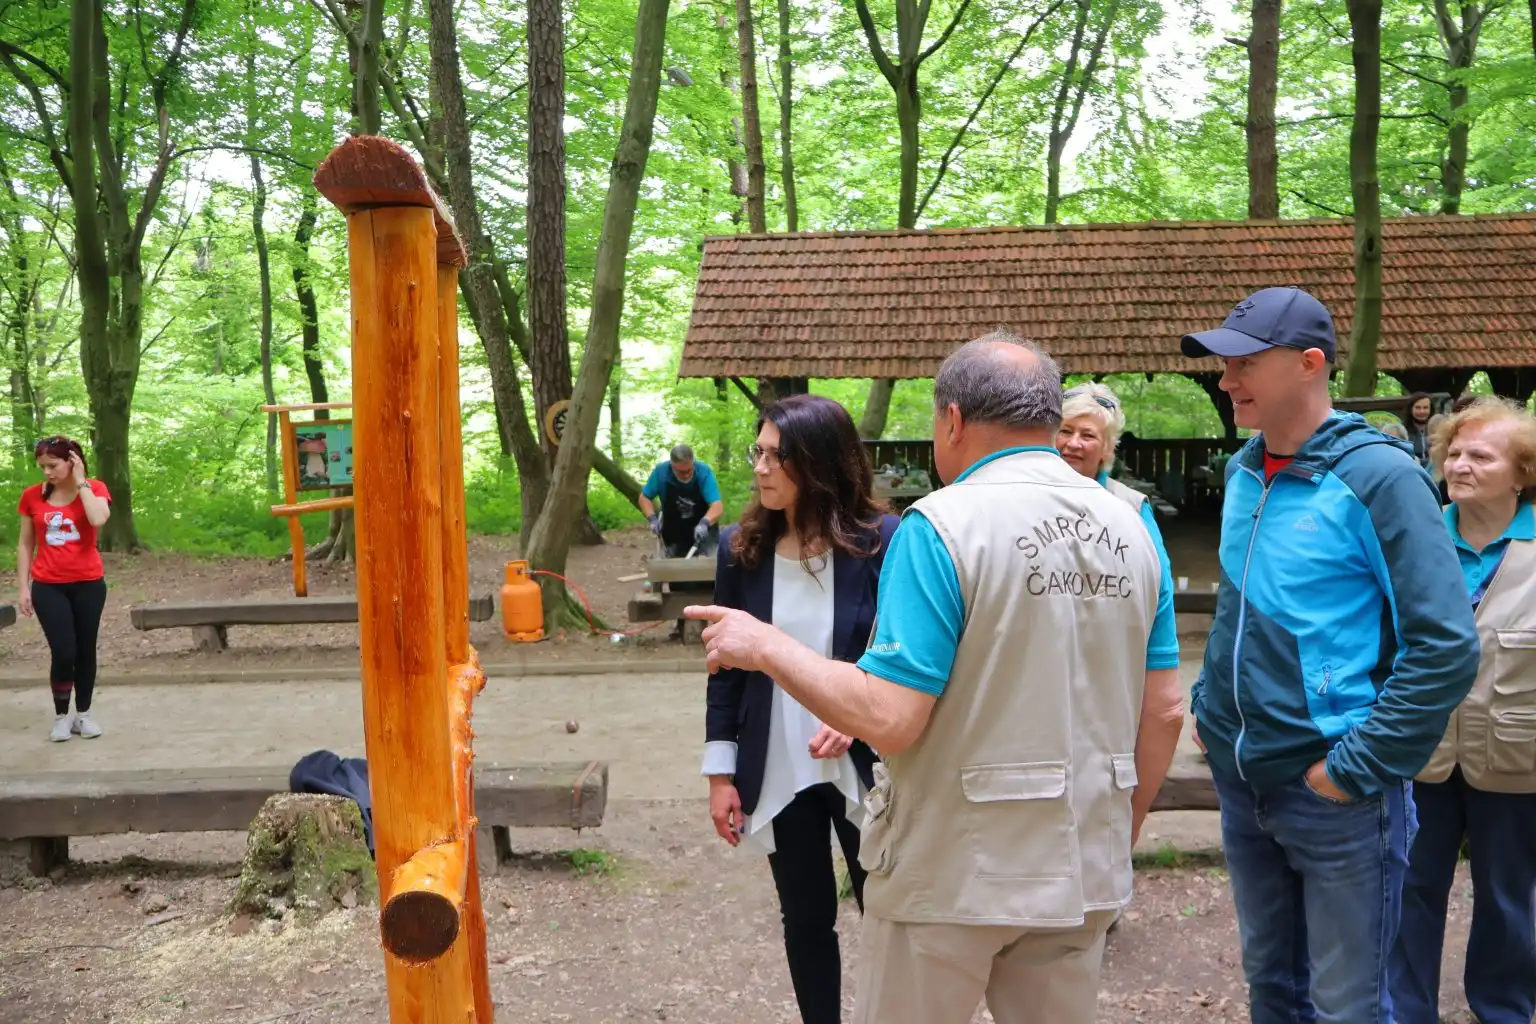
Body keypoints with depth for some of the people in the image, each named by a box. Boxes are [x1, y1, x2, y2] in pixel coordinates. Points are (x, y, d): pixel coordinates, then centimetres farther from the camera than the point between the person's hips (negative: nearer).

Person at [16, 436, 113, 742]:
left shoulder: (94, 489, -2)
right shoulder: (32, 496, 2)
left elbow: (98, 519, -24)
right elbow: (26, 545, 6)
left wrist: (81, 482, -15)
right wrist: (23, 587, 2)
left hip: (88, 584, 0)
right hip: (48, 587, 0)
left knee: (85, 650, 8)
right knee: (63, 653, -6)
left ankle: (83, 714, 21)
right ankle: (61, 716, 11)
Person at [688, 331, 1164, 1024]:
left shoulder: (942, 525, -18)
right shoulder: (1131, 530, 2)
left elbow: (888, 720, -23)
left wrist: (764, 646, -10)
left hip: (953, 871, -5)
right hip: (1085, 871, 6)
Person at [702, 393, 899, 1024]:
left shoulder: (882, 542, -11)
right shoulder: (741, 548, -2)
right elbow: (725, 668, 4)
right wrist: (721, 774, 3)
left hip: (864, 770, -2)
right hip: (777, 774, 2)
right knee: (806, 920, 14)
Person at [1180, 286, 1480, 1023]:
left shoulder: (1378, 476, -15)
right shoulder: (1243, 471, 5)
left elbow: (1446, 648, -18)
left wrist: (1360, 766, -18)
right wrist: (1208, 707, 10)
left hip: (1333, 793, -6)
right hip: (1240, 780, 6)